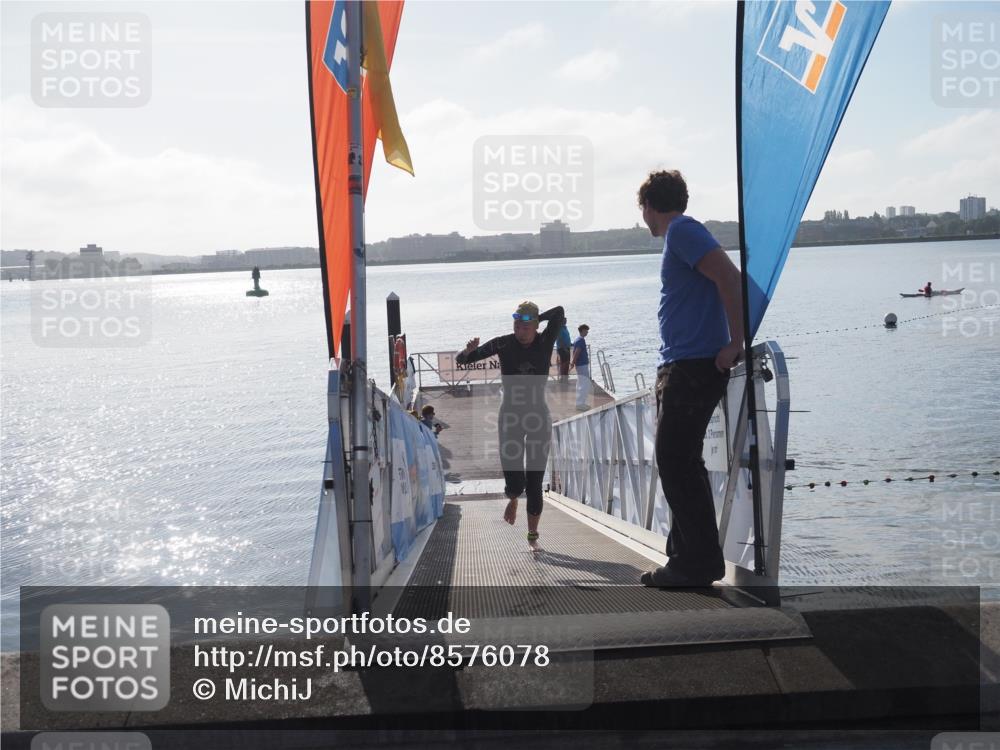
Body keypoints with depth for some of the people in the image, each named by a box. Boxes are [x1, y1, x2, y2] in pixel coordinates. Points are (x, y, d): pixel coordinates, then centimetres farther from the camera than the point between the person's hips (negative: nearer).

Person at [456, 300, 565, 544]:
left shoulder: (545, 342, -5)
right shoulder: (503, 344, -6)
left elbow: (559, 314, -22)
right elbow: (461, 360, -5)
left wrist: (535, 318, -10)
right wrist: (468, 351, -27)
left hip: (539, 418, 0)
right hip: (510, 417, 0)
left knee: (534, 483, 0)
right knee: (514, 482, -8)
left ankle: (533, 534, 14)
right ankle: (513, 499, 30)